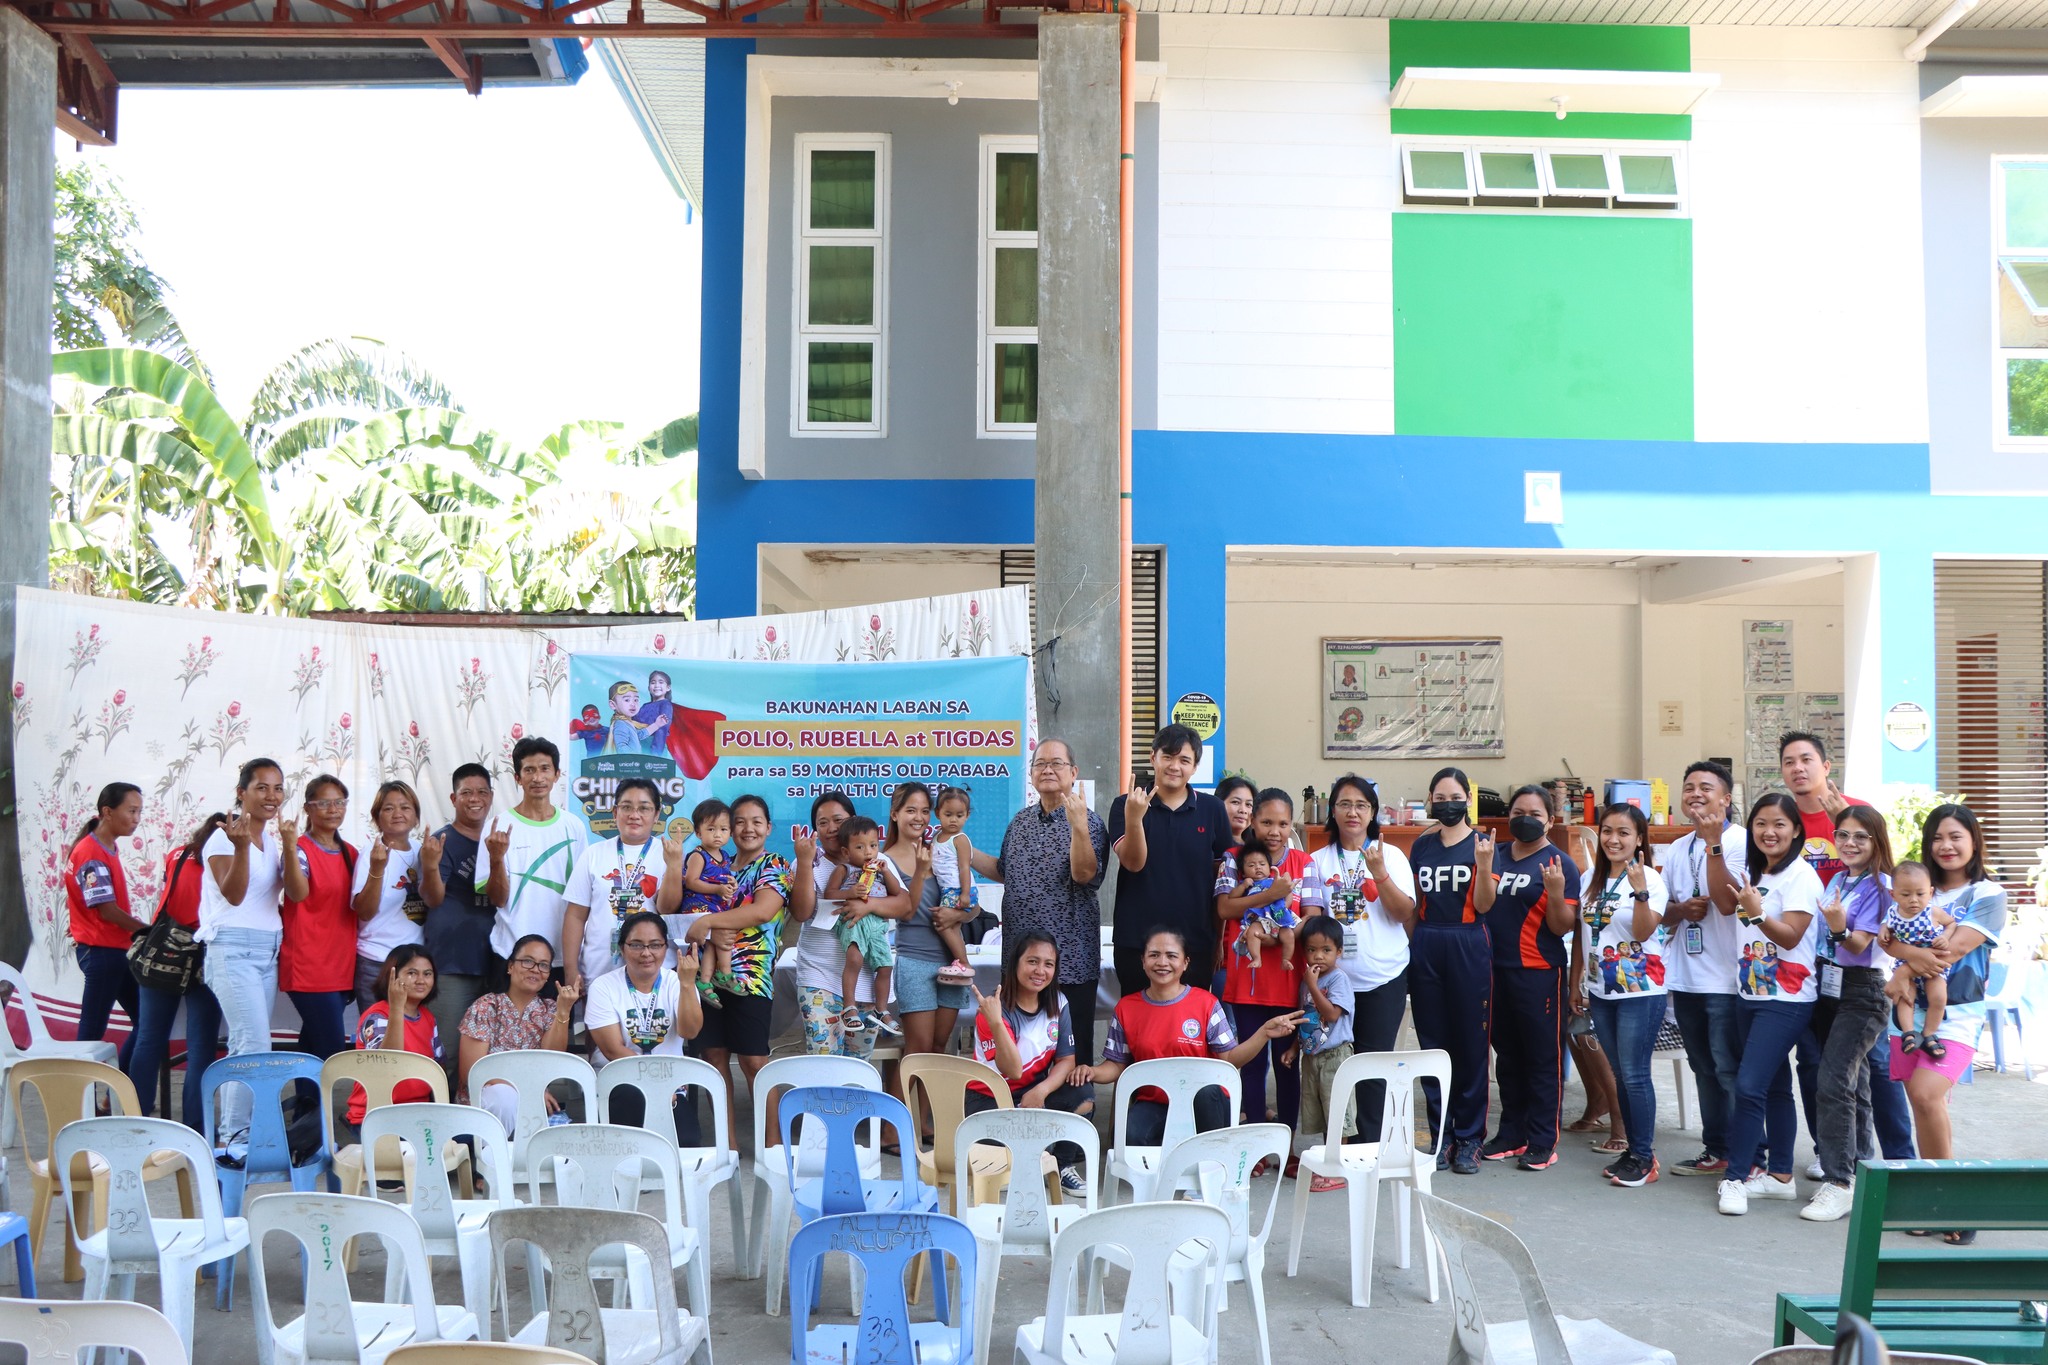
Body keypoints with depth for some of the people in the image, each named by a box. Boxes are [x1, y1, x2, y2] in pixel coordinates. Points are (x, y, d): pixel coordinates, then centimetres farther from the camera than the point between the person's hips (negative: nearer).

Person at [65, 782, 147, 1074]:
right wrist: (147, 931, -8)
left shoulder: (109, 848, 12)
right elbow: (107, 910, -18)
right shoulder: (91, 853, -16)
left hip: (117, 949, 9)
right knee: (92, 1031, -2)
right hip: (101, 951, -9)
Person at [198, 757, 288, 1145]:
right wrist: (241, 845, -28)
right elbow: (234, 894, -18)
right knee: (255, 1045, -14)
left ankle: (234, 1131, 13)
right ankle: (235, 1137, -8)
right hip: (233, 949, -7)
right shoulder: (224, 837, -7)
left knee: (244, 1046, 9)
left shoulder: (271, 838, 14)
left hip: (269, 949, 7)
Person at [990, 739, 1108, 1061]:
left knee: (1073, 1053, 1)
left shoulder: (1088, 822, -6)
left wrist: (1078, 826, -30)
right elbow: (1004, 872, 23)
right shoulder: (1021, 820, 12)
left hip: (1070, 959, -5)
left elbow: (1084, 874, -20)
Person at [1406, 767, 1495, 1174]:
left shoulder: (1482, 843, -1)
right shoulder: (1422, 845, 10)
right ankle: (1441, 1136, 16)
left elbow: (1483, 906, -8)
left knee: (1470, 1044, 1)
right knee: (1432, 1044, 7)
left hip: (1469, 948, -3)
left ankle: (1468, 1139, 9)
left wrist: (1483, 864, -23)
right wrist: (1408, 948, 9)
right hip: (1426, 948, 4)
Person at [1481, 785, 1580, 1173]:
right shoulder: (1496, 856, 9)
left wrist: (1556, 892, -27)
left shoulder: (1559, 863, -7)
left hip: (1539, 972, -6)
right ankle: (1511, 1134, 25)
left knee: (1543, 1058, 2)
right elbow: (1482, 907, 13)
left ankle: (1543, 1141, 10)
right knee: (1507, 1056, 14)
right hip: (1497, 969, 6)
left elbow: (1563, 927, -10)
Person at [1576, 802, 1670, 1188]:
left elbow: (1643, 931, -20)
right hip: (1601, 990, 6)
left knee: (1635, 1075, -5)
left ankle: (1644, 1156, 6)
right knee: (1620, 1074, 12)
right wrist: (1577, 983, 15)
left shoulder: (1650, 879, -9)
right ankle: (1632, 1149, 21)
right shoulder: (1593, 880, 9)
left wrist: (1640, 889, -32)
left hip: (1640, 992, -6)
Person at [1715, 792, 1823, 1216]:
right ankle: (1779, 1176, 22)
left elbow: (1790, 936, -17)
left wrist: (1756, 912, -34)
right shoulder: (1754, 872, 13)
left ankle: (1736, 1177, -5)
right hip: (1750, 994, 8)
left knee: (1749, 1085, -13)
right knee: (1773, 1086, 14)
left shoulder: (1801, 876, -12)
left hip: (1786, 1000, -8)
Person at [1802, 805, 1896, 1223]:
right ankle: (1856, 1171, 21)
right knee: (1852, 1082, 13)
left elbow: (1859, 944, -19)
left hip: (1861, 992, -7)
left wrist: (1840, 928, -36)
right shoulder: (1837, 880, 12)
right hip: (1829, 988, 7)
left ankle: (1839, 1184, -12)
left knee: (1834, 1082, -14)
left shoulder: (1880, 885, -10)